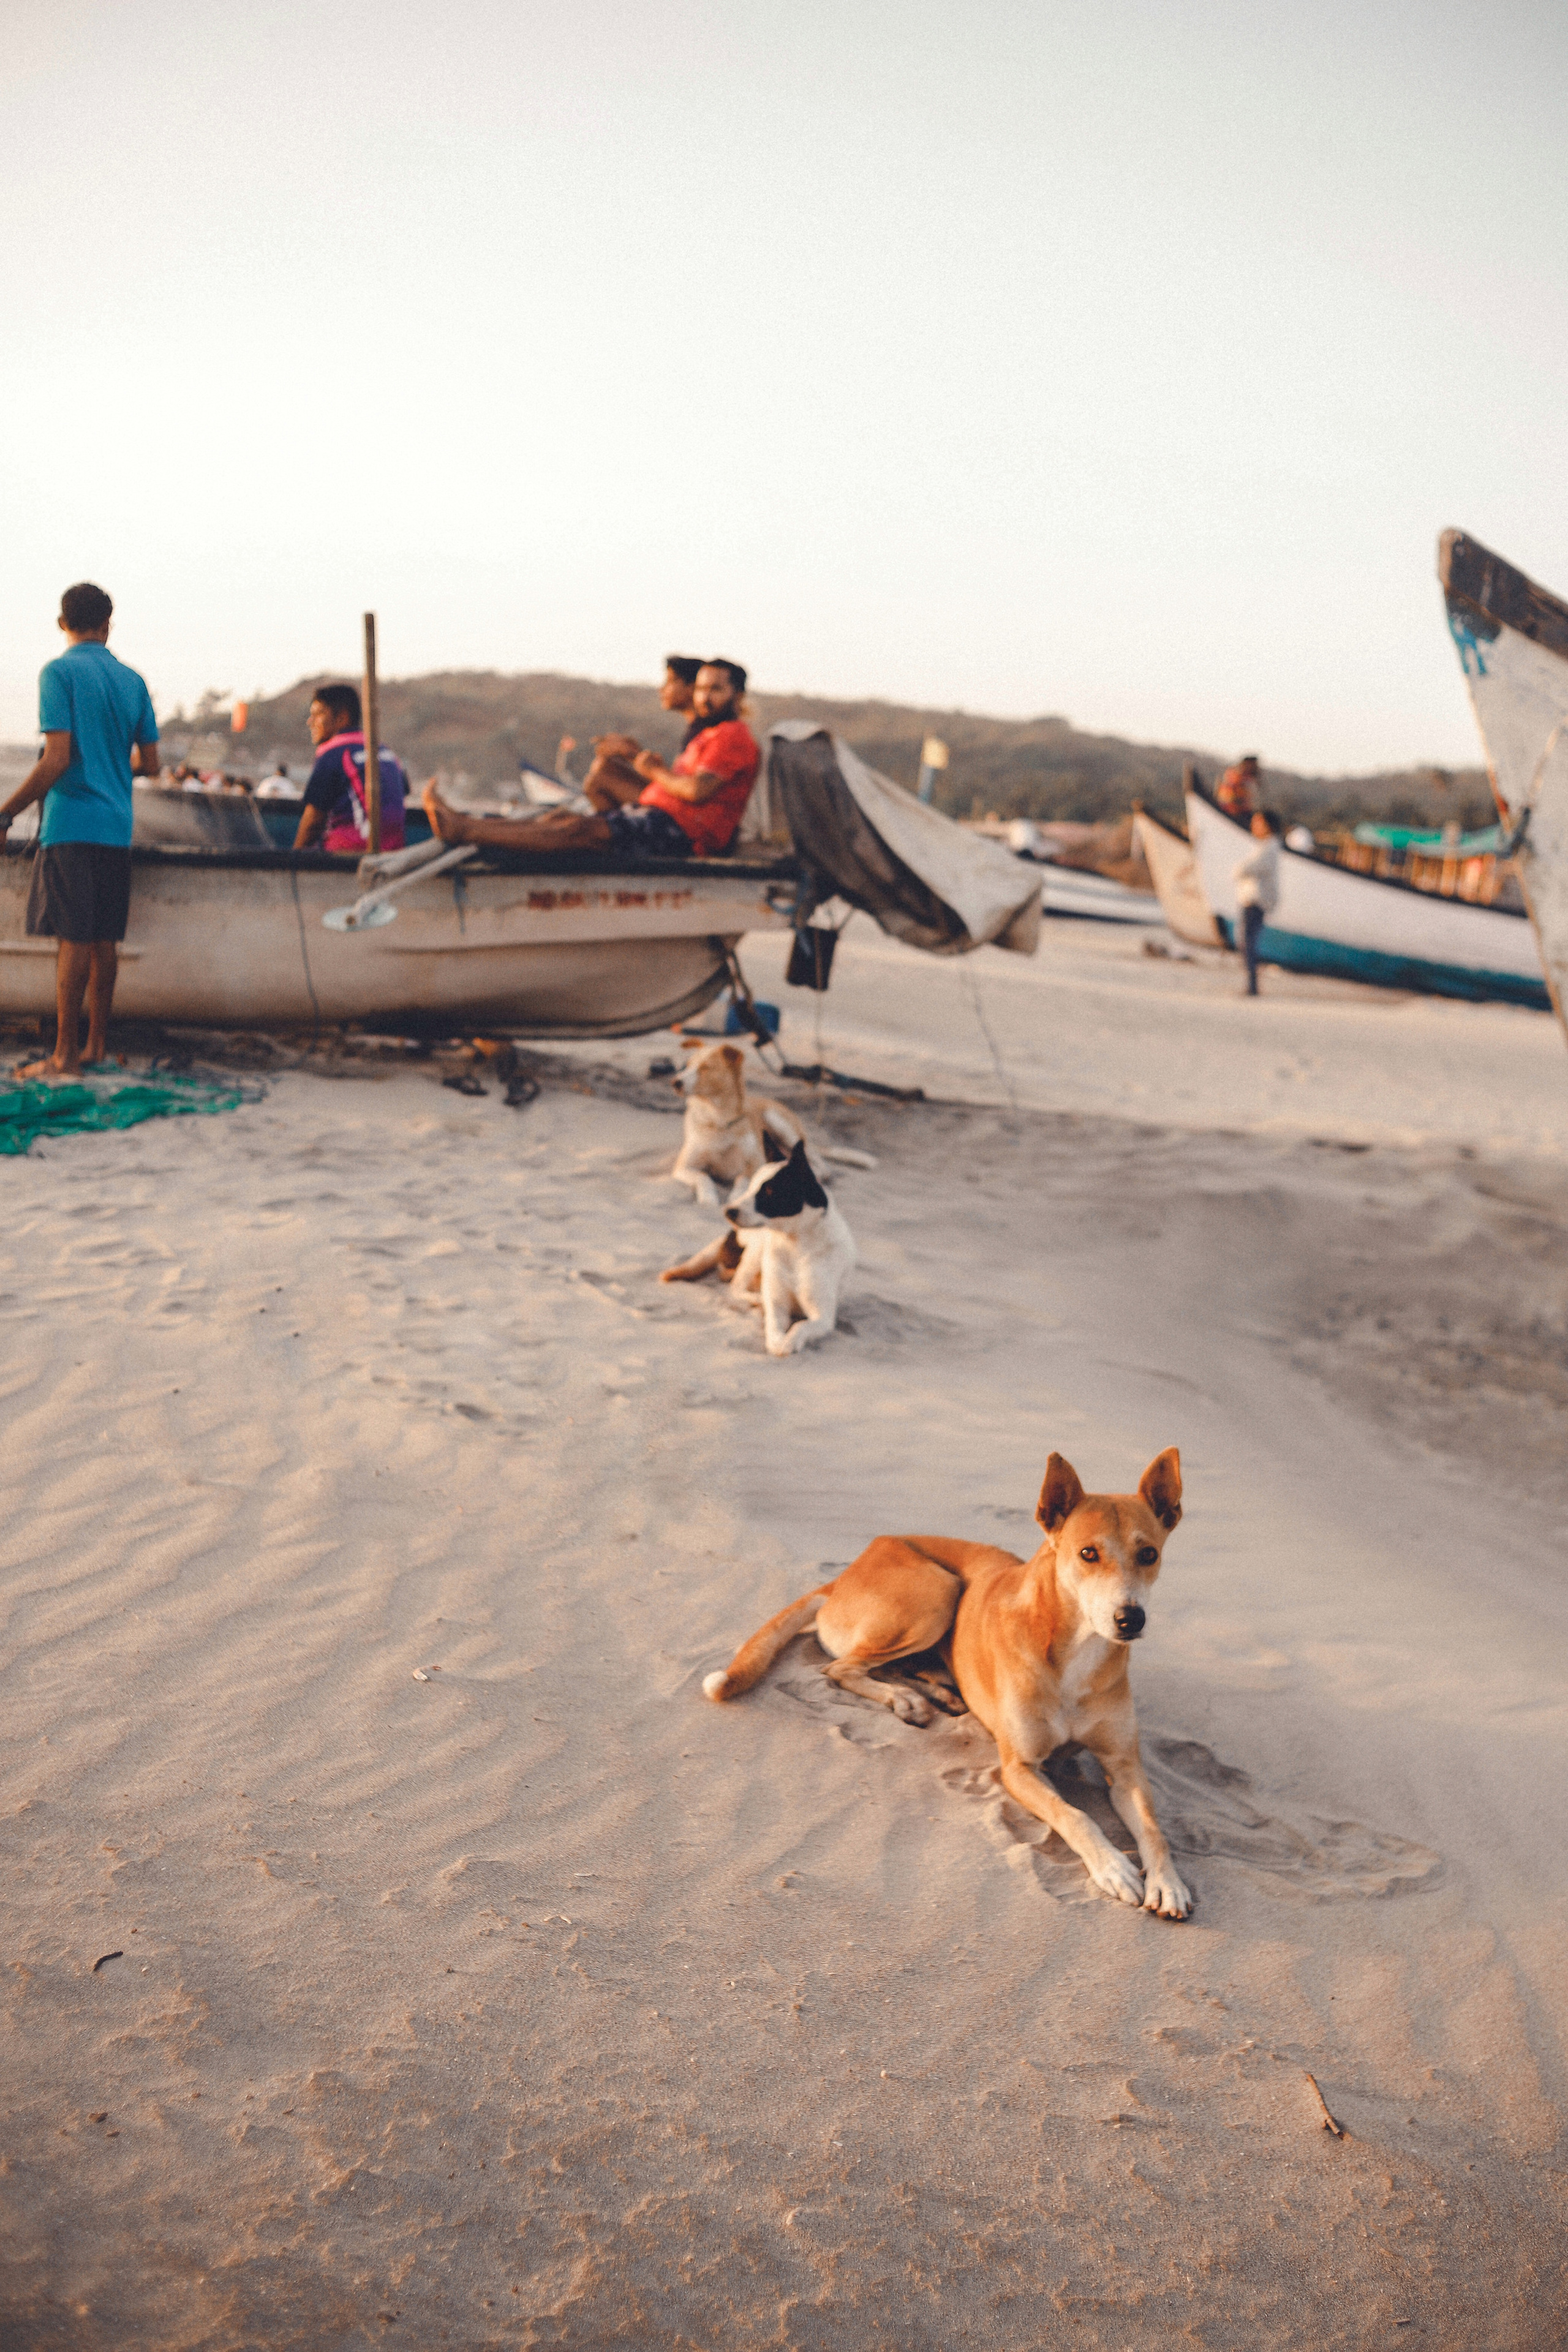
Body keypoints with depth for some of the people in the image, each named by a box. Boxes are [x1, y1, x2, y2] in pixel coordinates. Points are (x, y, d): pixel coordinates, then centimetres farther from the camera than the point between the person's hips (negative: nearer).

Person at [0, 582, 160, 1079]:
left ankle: (65, 1056, -5)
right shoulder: (132, 681, 11)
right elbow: (150, 765, 13)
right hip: (117, 826, 6)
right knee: (104, 940, 10)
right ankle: (97, 1046, 15)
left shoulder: (60, 673, -7)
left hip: (72, 822, -6)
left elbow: (57, 759, -16)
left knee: (73, 939, -6)